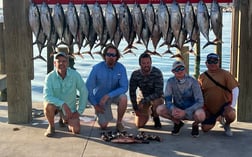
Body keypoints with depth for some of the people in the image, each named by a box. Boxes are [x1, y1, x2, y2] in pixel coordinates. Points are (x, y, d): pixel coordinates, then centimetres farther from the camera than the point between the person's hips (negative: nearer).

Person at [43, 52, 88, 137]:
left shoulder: (75, 75, -17)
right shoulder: (50, 77, -20)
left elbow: (84, 92, -10)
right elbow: (47, 96, -29)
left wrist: (79, 111, -9)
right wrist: (63, 104, -42)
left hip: (70, 107, 2)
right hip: (55, 104, -1)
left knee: (76, 130, -12)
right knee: (48, 105, -36)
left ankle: (64, 119, 23)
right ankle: (51, 126, -5)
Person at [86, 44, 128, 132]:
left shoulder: (121, 68, -17)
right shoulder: (97, 68, -20)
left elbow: (124, 87, -22)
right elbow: (88, 88, -14)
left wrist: (108, 95, -31)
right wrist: (95, 104, -15)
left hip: (114, 95, 1)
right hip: (100, 98, -1)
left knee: (123, 98, -34)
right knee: (103, 126, -8)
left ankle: (119, 123, -11)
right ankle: (100, 114, 28)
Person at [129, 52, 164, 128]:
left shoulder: (157, 73, -24)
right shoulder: (135, 74, -15)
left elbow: (159, 93, -28)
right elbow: (132, 92, -6)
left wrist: (144, 101, -32)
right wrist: (135, 108, -10)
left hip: (156, 97, -2)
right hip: (142, 98, 2)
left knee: (157, 102, -39)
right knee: (139, 124, -10)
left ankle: (156, 118, -4)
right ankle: (147, 112, 26)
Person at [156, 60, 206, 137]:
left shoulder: (192, 81, -16)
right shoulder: (171, 81, -9)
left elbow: (199, 102, -19)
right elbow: (167, 99, -8)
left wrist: (185, 112, -31)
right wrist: (173, 109, -31)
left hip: (191, 110, -3)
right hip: (177, 109, 3)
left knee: (201, 115, -37)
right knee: (160, 109, -23)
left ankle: (195, 125, 3)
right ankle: (178, 123, 5)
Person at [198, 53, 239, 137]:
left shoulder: (225, 74, -9)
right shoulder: (202, 77, 0)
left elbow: (235, 89, -11)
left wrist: (232, 105, -17)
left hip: (224, 105, -3)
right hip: (209, 108, 3)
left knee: (231, 115, -35)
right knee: (205, 129, 2)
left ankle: (227, 125, 4)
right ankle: (216, 118, 36)